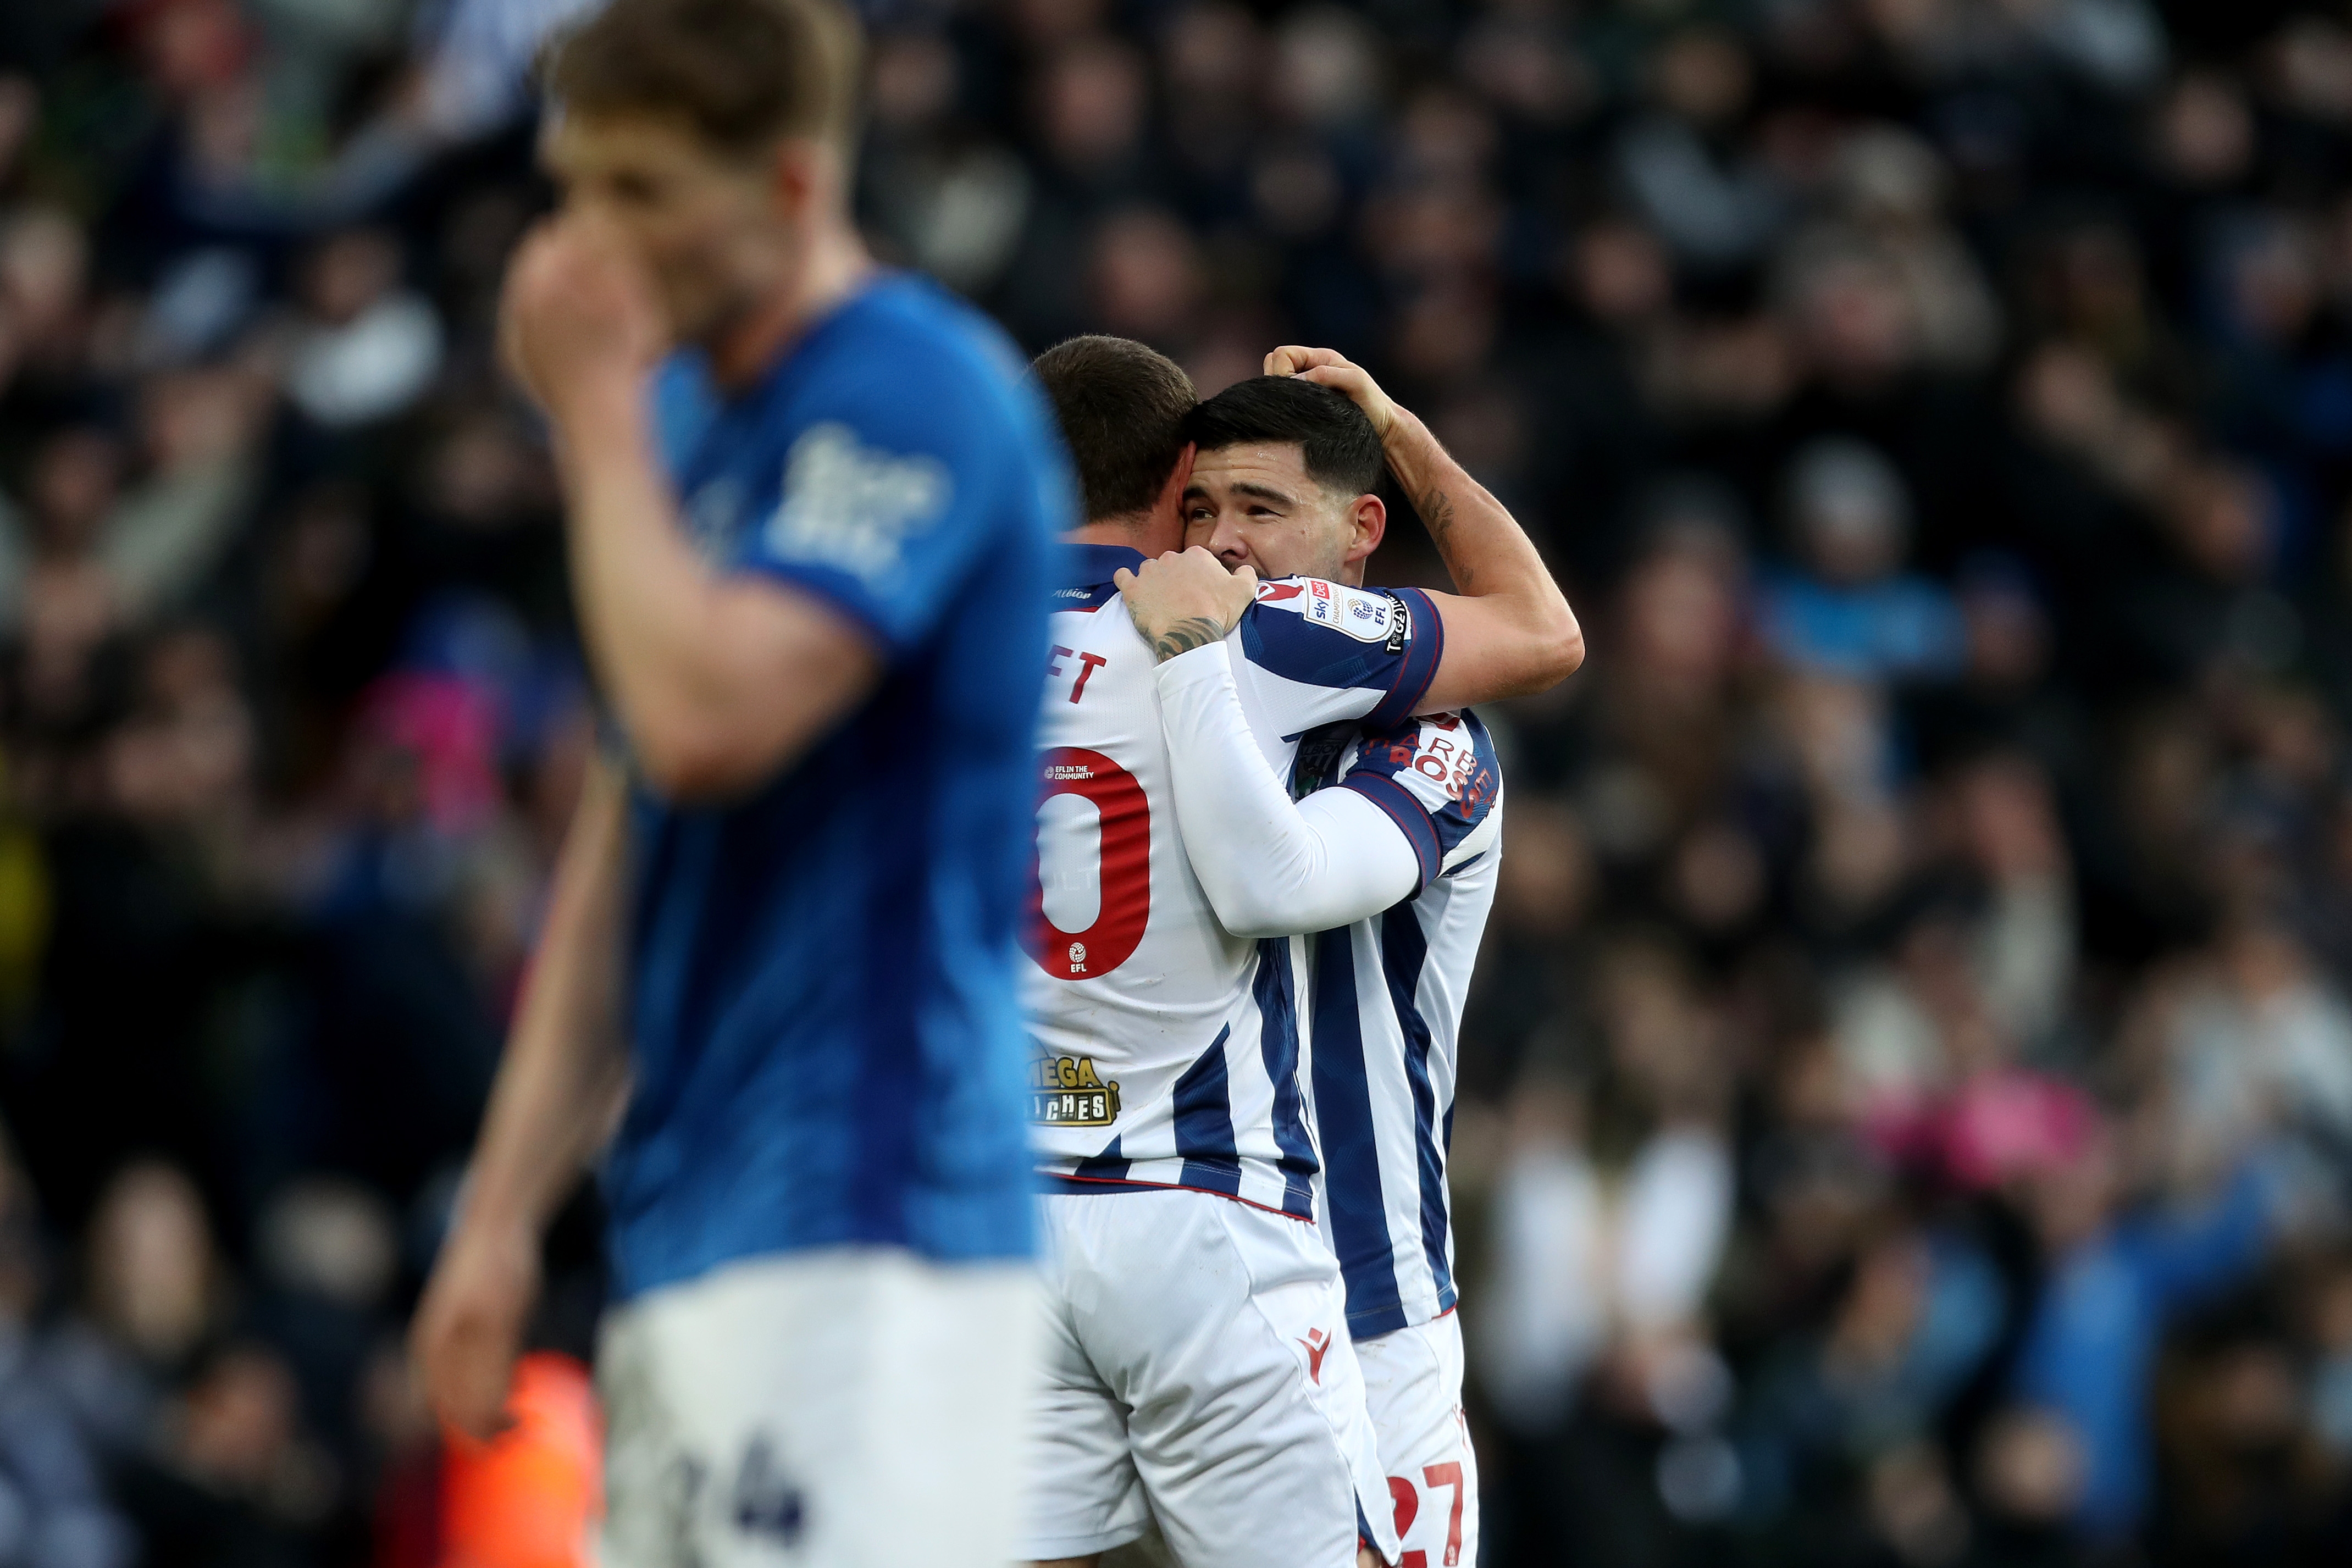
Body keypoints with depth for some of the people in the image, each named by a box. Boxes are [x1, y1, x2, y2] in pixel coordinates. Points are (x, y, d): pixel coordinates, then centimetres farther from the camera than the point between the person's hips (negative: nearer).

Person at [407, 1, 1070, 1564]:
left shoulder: (917, 394, -11)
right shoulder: (691, 417, 18)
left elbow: (708, 720, -23)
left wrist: (598, 411, -10)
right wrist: (505, 1207, 17)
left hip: (858, 1236, -9)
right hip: (690, 1241, 9)